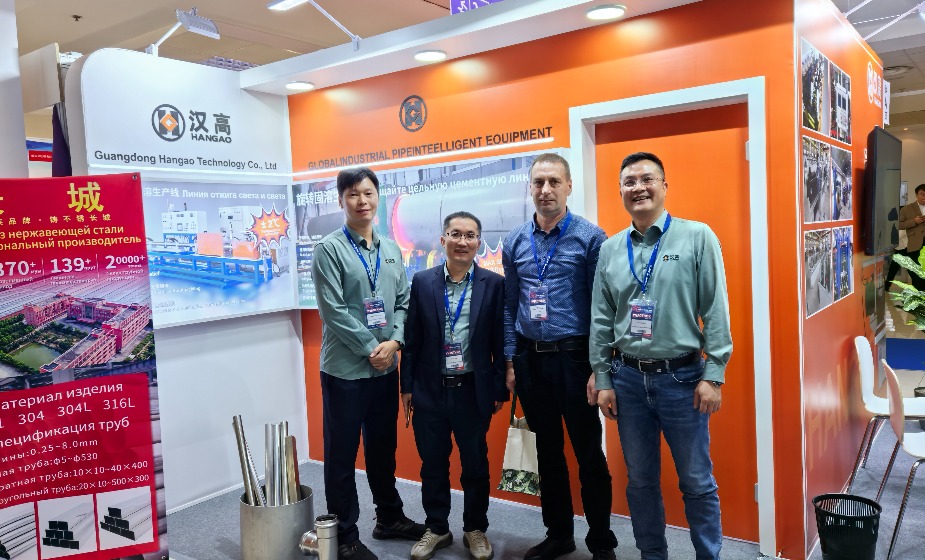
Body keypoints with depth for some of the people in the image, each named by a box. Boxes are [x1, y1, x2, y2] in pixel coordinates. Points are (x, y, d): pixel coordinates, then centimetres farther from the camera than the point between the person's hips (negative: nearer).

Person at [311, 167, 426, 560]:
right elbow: (333, 311, -15)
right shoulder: (329, 249, -9)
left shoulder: (391, 249, 9)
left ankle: (389, 518, 36)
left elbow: (403, 302, 9)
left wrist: (394, 341, -7)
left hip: (386, 367, 6)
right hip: (345, 369, -5)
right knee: (342, 454, 6)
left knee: (384, 447, 19)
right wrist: (371, 347, -14)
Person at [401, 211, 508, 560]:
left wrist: (501, 389, -1)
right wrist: (407, 386, 2)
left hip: (473, 390, -1)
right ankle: (436, 528, 32)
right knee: (432, 464, 13)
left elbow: (500, 341, -1)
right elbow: (412, 338, 3)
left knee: (475, 464, 12)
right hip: (430, 390, 1)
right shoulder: (422, 282, 1)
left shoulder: (494, 284, -3)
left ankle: (475, 530, 31)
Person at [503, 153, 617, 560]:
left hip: (574, 358, -4)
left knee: (589, 453, 5)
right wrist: (510, 361, 7)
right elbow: (509, 306, 10)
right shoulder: (515, 242, 7)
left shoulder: (590, 237, -6)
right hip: (530, 360, 4)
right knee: (548, 450, 15)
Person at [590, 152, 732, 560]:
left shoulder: (697, 237, -4)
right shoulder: (610, 249, 6)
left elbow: (715, 311, -6)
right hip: (628, 378, 3)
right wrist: (603, 380, 4)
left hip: (682, 377, -3)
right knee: (640, 480, 15)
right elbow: (600, 321, 7)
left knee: (697, 482, 9)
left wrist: (713, 375, -9)